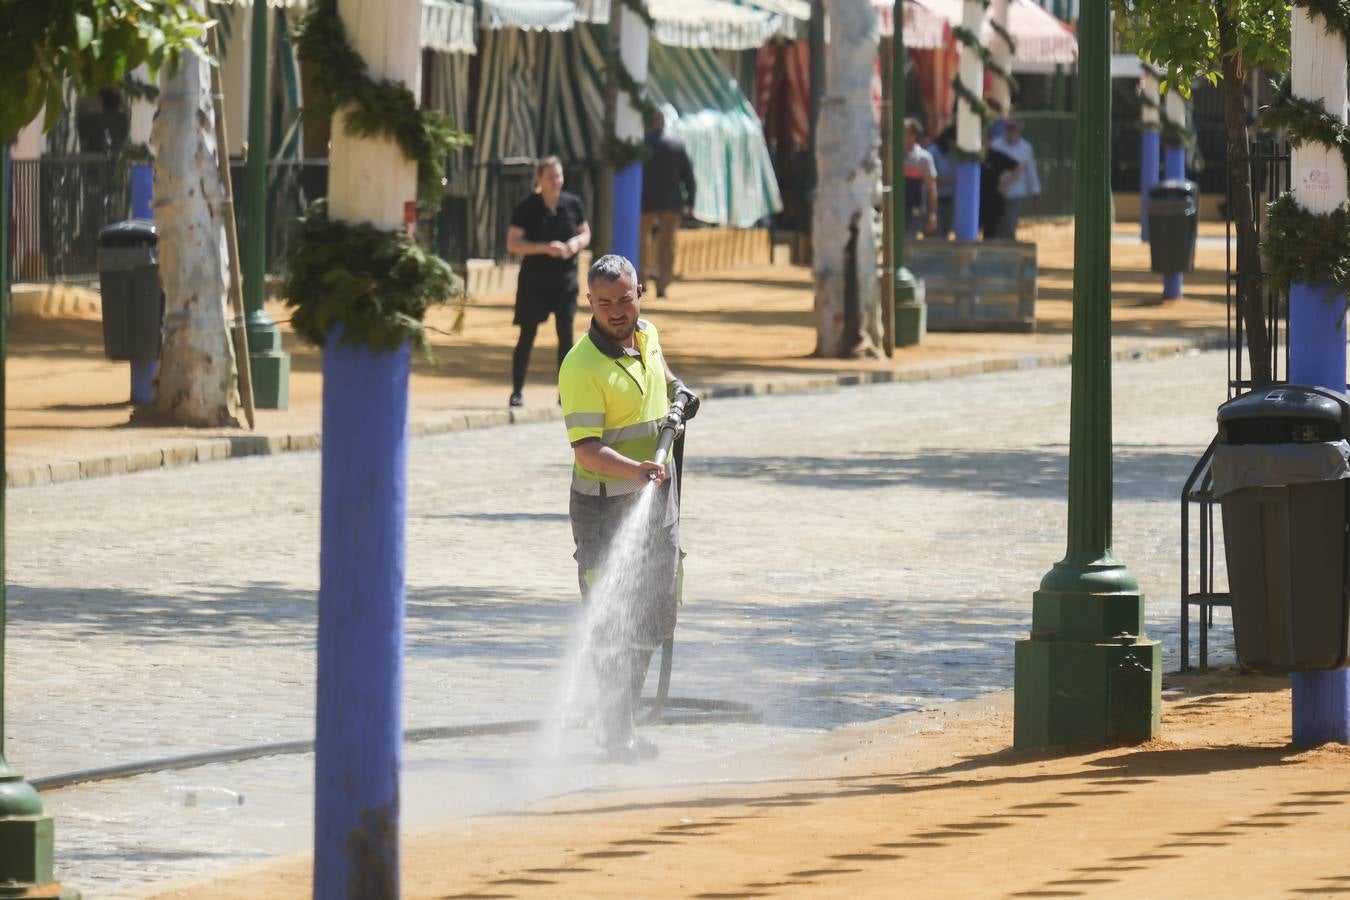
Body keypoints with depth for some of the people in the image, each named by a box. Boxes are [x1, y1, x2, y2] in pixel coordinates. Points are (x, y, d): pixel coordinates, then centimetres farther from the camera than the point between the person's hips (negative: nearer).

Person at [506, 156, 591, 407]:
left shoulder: (572, 203, 2)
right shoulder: (527, 207, -8)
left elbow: (585, 234, 14)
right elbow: (512, 244, -10)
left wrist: (577, 243, -10)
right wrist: (545, 248, -21)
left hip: (565, 280, 3)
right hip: (534, 281, -3)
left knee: (566, 334, -2)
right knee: (527, 335, 1)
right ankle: (517, 391, 10)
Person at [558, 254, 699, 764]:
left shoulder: (647, 336, 4)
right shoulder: (582, 367, -21)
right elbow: (587, 448, -28)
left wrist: (677, 388, 16)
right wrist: (636, 471, -42)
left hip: (658, 497, 8)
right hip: (606, 506, -8)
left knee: (652, 618, 13)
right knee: (613, 622, -6)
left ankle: (620, 724, 24)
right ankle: (616, 731, 3)